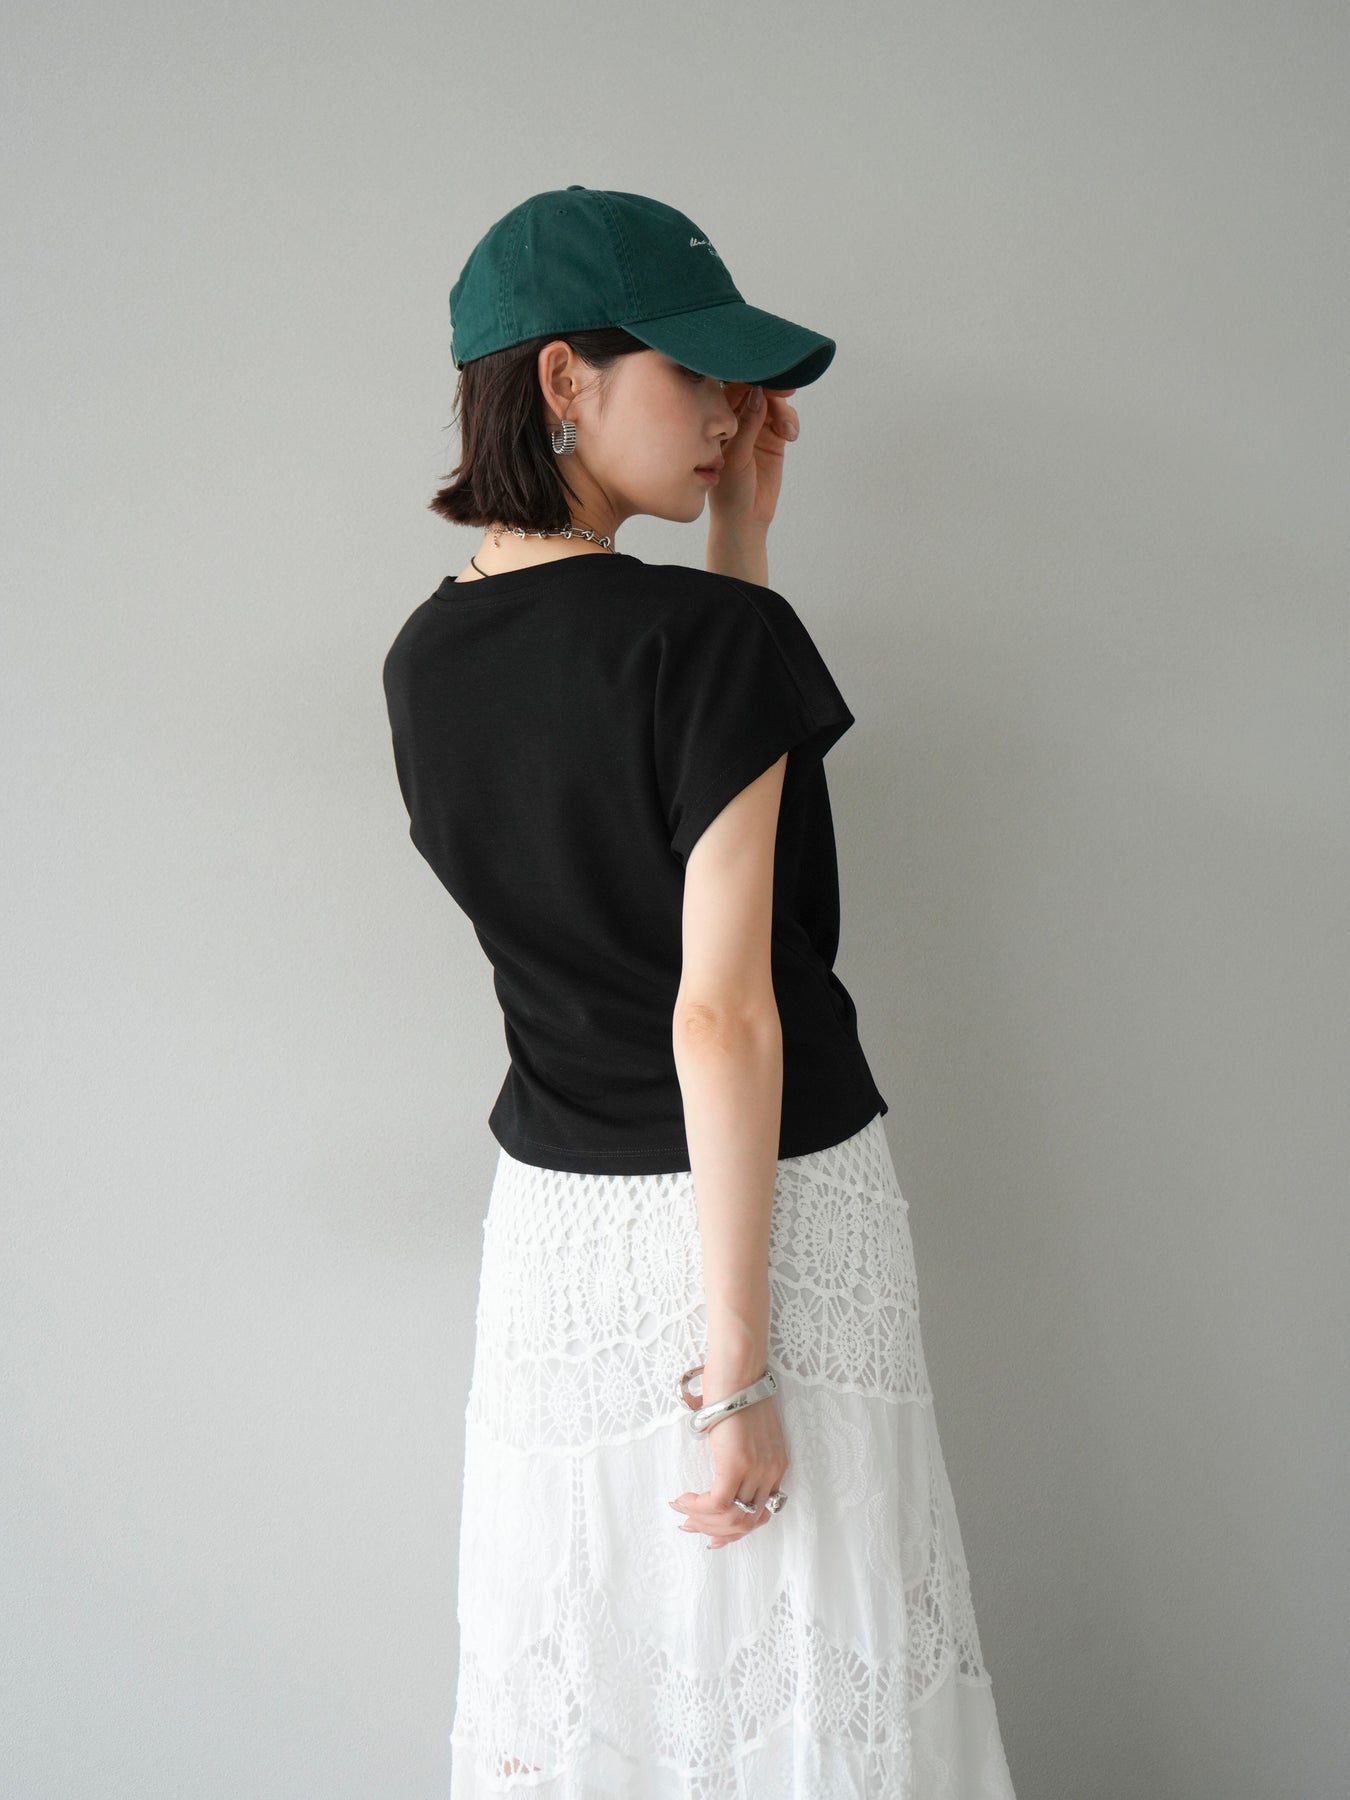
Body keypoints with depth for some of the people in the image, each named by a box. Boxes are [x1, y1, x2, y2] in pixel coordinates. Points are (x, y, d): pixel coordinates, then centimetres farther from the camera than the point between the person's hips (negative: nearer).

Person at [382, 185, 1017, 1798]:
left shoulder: (425, 662, 2)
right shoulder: (718, 635, -19)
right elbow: (724, 1017, -21)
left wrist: (738, 541, 8)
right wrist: (740, 1363, -17)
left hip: (551, 1220, 6)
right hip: (765, 1206, -6)